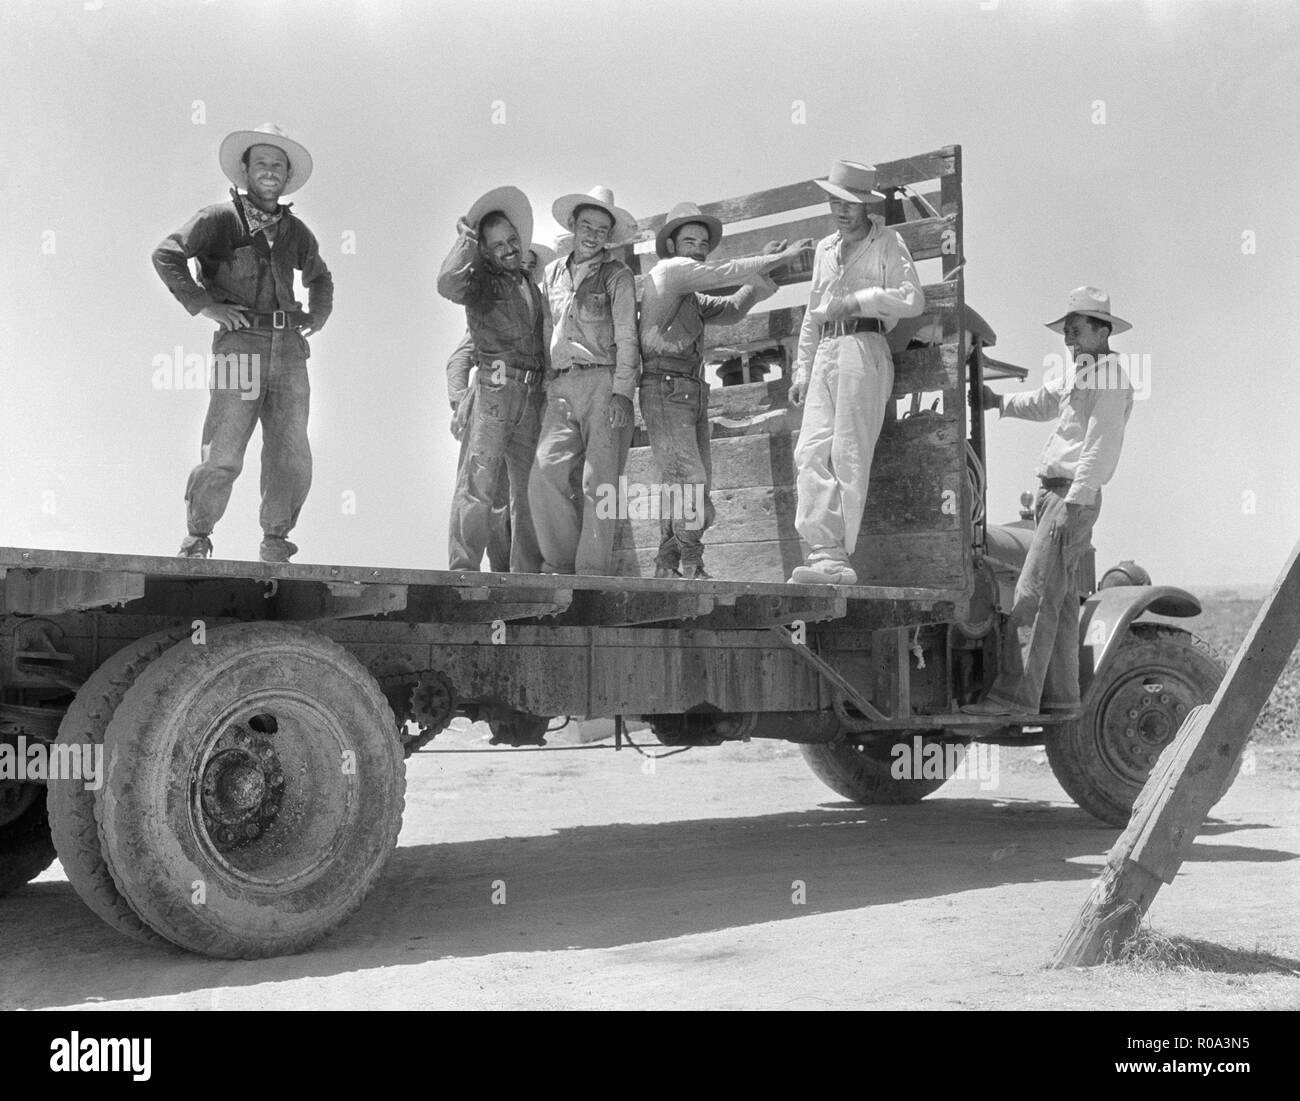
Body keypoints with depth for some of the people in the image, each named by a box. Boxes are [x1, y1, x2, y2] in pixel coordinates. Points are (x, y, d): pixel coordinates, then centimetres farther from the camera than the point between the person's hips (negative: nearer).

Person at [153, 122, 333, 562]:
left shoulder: (295, 230, 19)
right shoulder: (220, 219, 3)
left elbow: (320, 277, 36)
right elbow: (166, 255, -4)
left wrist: (317, 317, 19)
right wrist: (203, 304, -10)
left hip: (289, 349, 5)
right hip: (240, 344, -4)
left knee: (293, 457, 0)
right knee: (222, 456, -6)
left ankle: (275, 540, 12)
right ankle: (198, 536, 11)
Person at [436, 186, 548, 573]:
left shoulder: (533, 283, 21)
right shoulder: (480, 283, 4)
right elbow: (447, 284, -18)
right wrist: (466, 241, -8)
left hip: (533, 396, 6)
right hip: (495, 390, -6)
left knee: (531, 489, 6)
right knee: (478, 482, -12)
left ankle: (526, 572, 11)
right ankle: (464, 568, -11)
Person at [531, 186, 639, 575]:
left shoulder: (617, 275, 6)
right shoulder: (552, 273, 20)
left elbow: (626, 338, -1)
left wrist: (622, 392, -12)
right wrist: (544, 383, 14)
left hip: (603, 382, -4)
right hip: (561, 387, 4)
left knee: (598, 481, -9)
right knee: (546, 471, -13)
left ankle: (592, 569, -6)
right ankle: (559, 562, -5)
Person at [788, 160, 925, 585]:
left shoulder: (887, 243, 5)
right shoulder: (824, 248, 25)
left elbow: (912, 300, -8)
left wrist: (855, 301, -9)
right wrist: (801, 369, 21)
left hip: (863, 350, -6)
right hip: (826, 353, 6)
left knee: (848, 456, -10)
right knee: (810, 453, -10)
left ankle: (836, 560, -9)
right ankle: (826, 555, -15)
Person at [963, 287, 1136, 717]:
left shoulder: (1110, 376, -9)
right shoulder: (1077, 373, 20)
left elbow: (1101, 446, -17)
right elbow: (1042, 404, 33)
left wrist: (1074, 503, -22)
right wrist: (998, 401, 16)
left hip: (1074, 495, -10)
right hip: (1055, 492, 10)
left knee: (1035, 593, -15)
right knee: (1060, 597, 10)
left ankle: (1015, 695, -18)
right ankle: (1059, 695, 14)